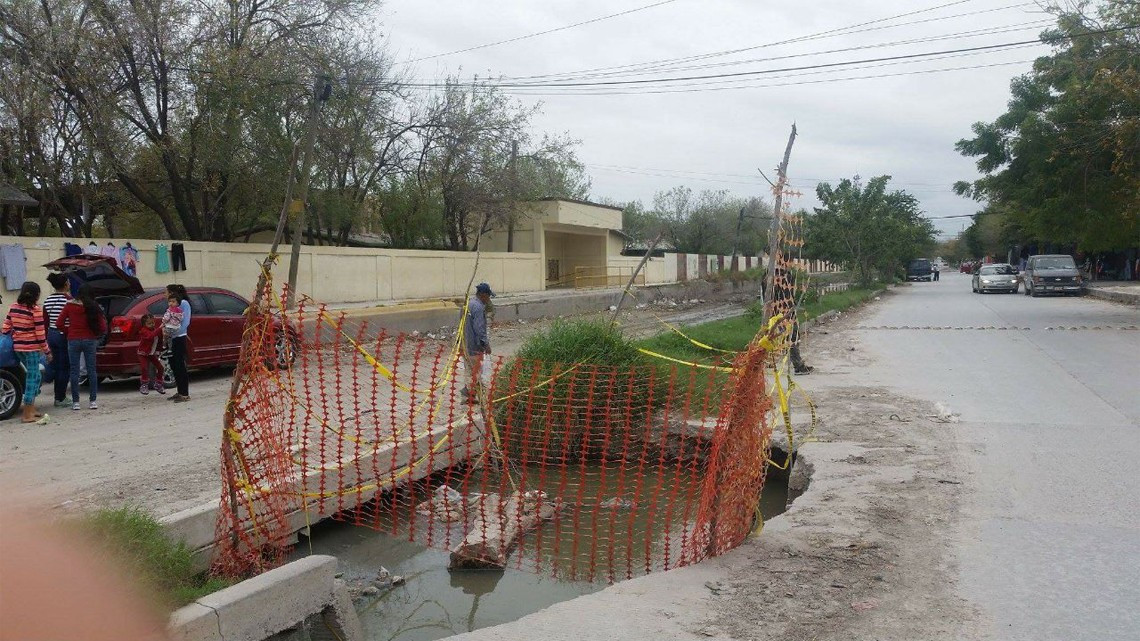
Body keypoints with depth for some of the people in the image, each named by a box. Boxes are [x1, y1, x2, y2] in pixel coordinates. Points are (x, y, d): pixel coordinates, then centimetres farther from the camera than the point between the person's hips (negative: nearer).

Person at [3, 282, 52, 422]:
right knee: (31, 379, 0)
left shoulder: (14, 307, 7)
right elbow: (40, 334, -12)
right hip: (31, 348, -7)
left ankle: (31, 409, 21)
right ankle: (28, 415, 1)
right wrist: (47, 351, -5)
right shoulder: (36, 310, -12)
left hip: (17, 347, 7)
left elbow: (5, 329, 7)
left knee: (34, 376, 19)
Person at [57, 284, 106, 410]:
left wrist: (68, 333, 13)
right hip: (90, 340, 0)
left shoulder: (70, 305, -1)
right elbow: (103, 327, -5)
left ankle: (75, 402, 6)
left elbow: (59, 323, -2)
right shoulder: (94, 307, -3)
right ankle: (93, 401, 6)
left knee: (74, 372, 5)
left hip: (73, 340, 0)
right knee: (92, 371, 6)